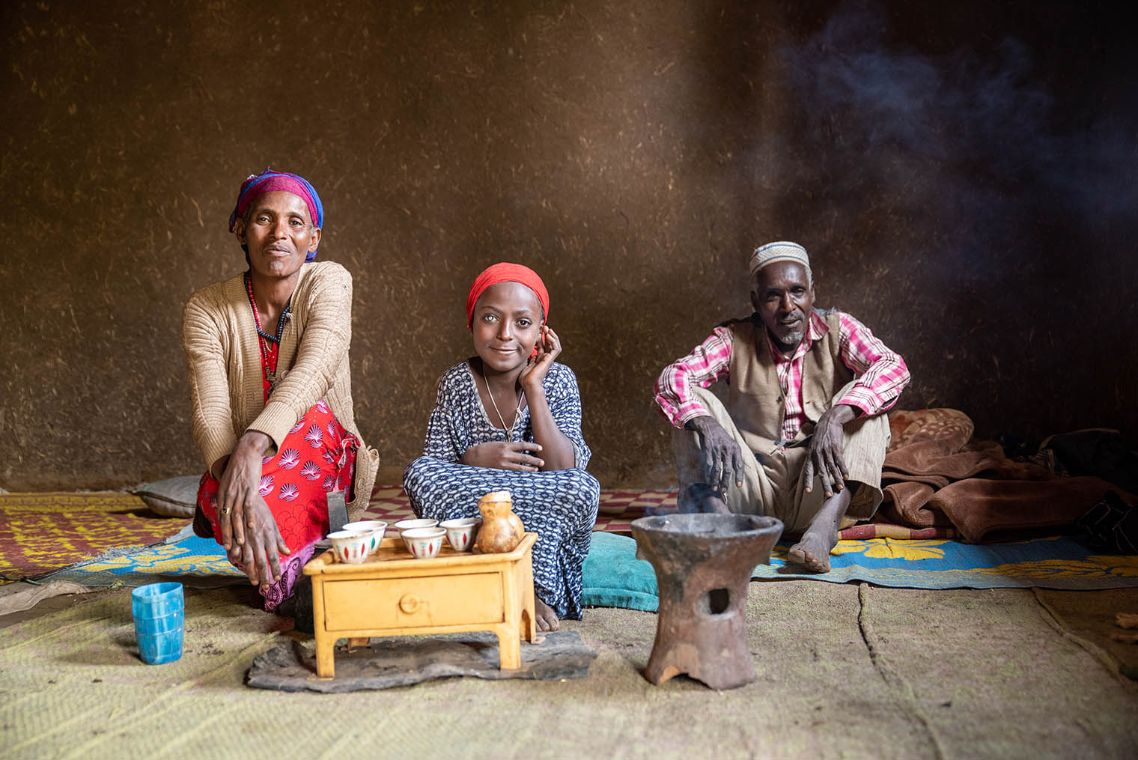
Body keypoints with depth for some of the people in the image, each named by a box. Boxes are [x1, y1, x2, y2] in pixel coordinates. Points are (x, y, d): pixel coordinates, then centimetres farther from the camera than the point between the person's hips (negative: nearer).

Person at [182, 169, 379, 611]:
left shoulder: (328, 283, -11)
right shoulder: (208, 309, -8)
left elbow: (313, 371, -30)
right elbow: (210, 414, -21)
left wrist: (253, 446, -49)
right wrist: (241, 488, -42)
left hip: (328, 471, -1)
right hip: (241, 471, 1)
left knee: (309, 411, -32)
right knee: (217, 497, -33)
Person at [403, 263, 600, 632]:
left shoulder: (558, 380, -5)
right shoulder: (456, 383, -4)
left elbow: (564, 471, -18)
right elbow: (431, 471, -5)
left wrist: (533, 386, -20)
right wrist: (475, 458, -27)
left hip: (545, 529, -1)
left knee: (582, 487, -29)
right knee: (417, 471, -24)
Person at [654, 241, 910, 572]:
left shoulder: (836, 330, -2)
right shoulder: (734, 340, -2)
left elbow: (894, 367, -19)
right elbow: (672, 377, -16)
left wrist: (834, 418, -36)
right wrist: (708, 425, -37)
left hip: (817, 493, 0)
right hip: (753, 491, 0)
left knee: (862, 398, -19)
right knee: (694, 406, -16)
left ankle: (825, 526, -35)